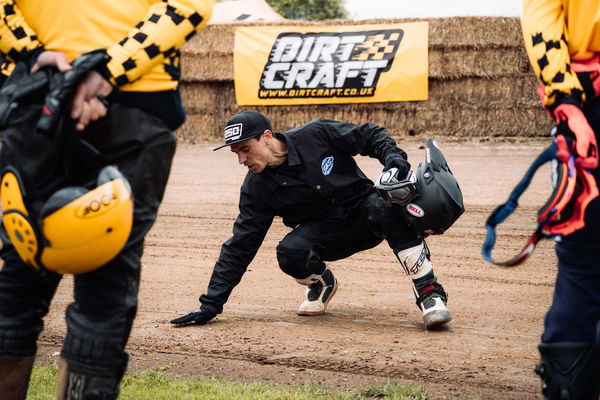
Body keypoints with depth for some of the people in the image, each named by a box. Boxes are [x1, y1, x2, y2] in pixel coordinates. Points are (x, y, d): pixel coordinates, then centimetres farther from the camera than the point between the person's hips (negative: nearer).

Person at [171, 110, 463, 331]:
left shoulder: (317, 135, -14)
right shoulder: (256, 188, -8)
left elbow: (370, 135, -4)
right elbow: (239, 246, -6)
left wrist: (393, 156, -25)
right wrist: (211, 304, -10)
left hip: (363, 214, -2)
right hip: (324, 236, 2)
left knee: (384, 206, -37)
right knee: (290, 252, -31)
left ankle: (428, 291, -31)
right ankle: (321, 282, 5)